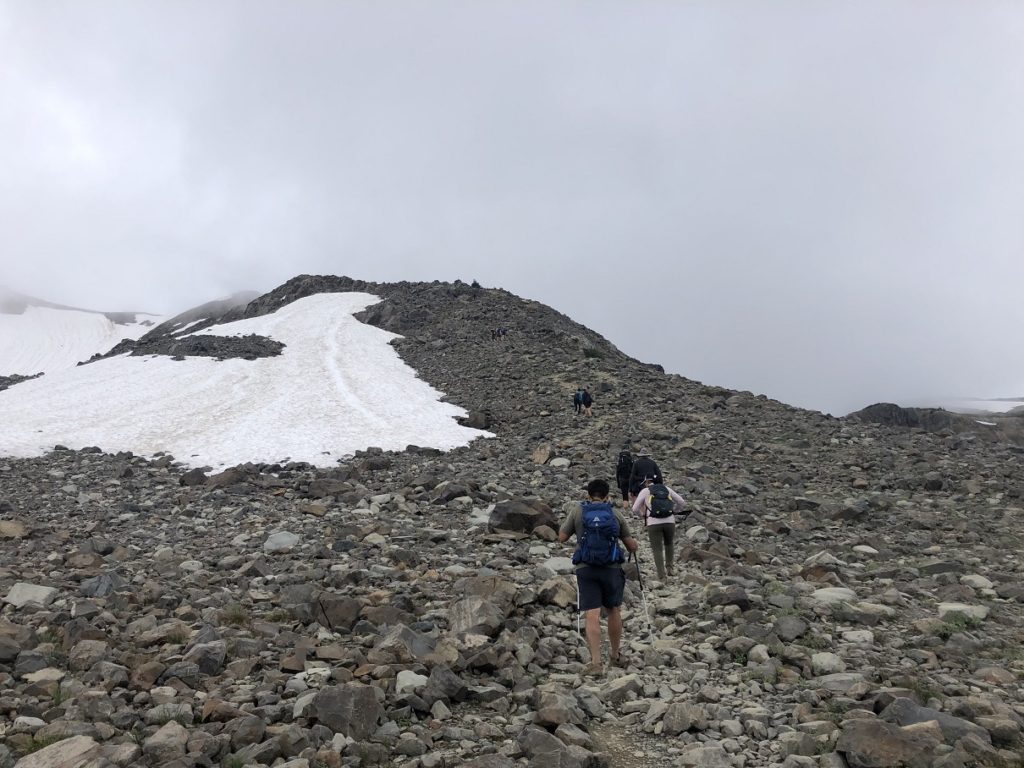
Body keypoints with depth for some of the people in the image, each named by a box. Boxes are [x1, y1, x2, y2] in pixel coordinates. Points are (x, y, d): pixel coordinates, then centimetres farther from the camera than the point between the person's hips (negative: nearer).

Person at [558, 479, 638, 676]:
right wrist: (633, 543, 31)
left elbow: (561, 537, 6)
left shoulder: (578, 512, 1)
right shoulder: (616, 515, 3)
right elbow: (631, 546, 8)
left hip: (586, 569, -1)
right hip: (612, 568, 1)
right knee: (613, 610, 19)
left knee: (592, 616, -3)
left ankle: (596, 662, -10)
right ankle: (615, 655, 31)